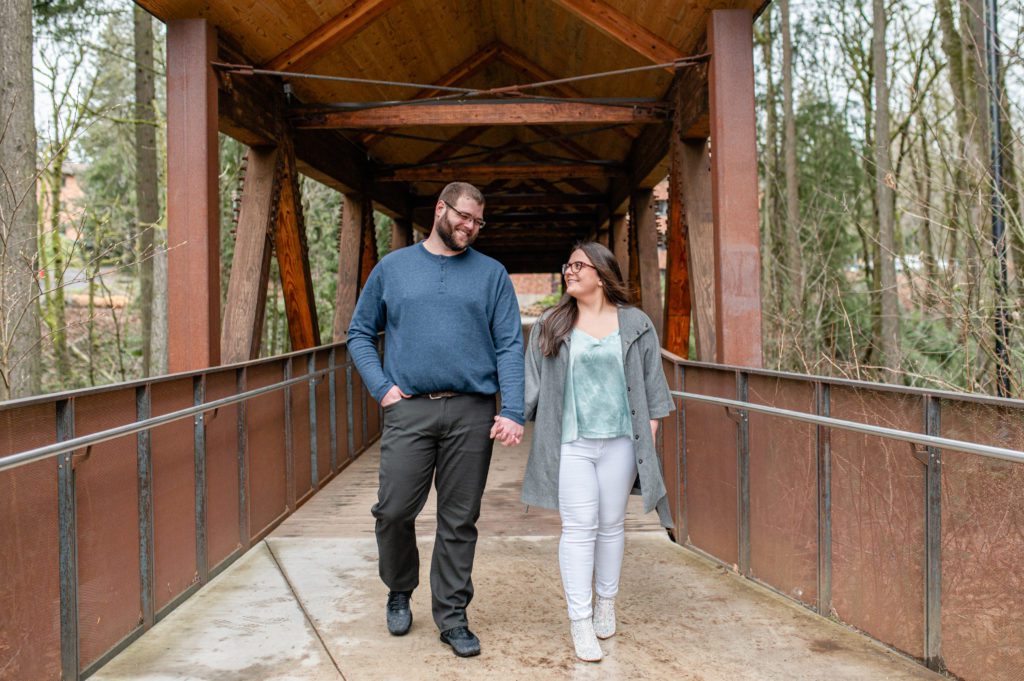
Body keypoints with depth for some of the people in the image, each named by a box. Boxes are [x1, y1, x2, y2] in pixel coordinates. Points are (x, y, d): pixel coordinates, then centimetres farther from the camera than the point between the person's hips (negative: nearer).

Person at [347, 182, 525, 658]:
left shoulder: (492, 274, 8)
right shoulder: (393, 267, 10)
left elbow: (510, 346, 2)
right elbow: (360, 333, 14)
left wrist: (512, 412, -9)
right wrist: (381, 387, 0)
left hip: (472, 413, 0)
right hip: (408, 409, 0)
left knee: (459, 521, 6)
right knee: (394, 511, -2)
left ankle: (452, 616, 20)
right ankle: (400, 591, 27)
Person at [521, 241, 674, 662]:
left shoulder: (636, 324, 5)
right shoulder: (550, 326, 6)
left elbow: (652, 383, 8)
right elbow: (532, 382, 5)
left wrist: (649, 434, 4)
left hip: (620, 441, 1)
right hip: (570, 443, -1)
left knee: (611, 525, 11)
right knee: (578, 528, -3)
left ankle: (606, 604, 28)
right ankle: (580, 621, 3)